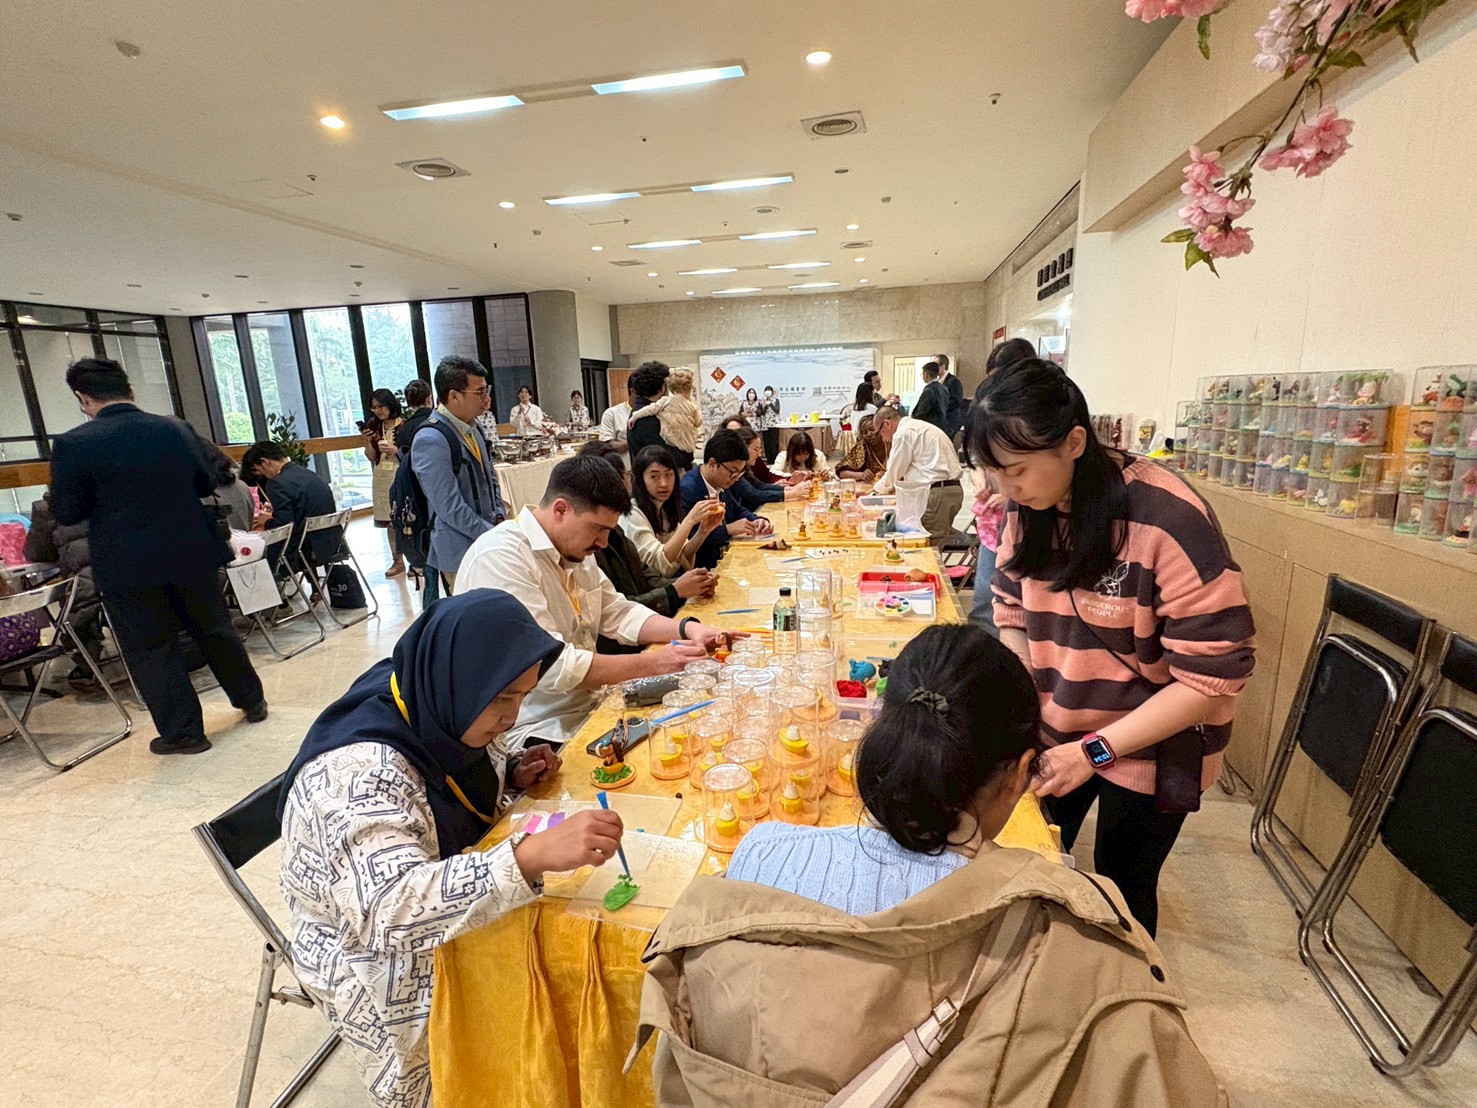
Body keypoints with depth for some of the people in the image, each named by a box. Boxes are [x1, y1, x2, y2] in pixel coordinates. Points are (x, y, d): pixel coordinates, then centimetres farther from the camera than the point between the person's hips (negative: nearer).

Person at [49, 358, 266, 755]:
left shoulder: (73, 444, -12)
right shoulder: (177, 429, -1)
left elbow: (66, 514, -7)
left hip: (128, 567, -3)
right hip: (192, 553, 4)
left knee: (151, 648, 10)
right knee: (214, 629, 18)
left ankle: (183, 731, 18)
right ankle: (251, 700, 30)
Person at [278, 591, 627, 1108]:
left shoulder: (440, 709, -11)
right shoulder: (360, 770, -33)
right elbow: (391, 910, -43)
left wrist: (512, 774, -11)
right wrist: (533, 854, -53)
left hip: (458, 879, 6)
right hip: (376, 956, -6)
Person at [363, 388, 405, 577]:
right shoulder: (375, 427, 11)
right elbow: (372, 457, 12)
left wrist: (395, 450, -18)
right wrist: (367, 441, -4)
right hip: (382, 479, 5)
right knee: (389, 521, 8)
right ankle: (397, 561, 17)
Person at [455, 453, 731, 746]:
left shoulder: (574, 550, 8)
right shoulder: (500, 558, -21)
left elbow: (617, 614, 13)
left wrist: (686, 629, -3)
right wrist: (654, 663, -22)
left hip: (591, 705, 8)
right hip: (539, 731, -8)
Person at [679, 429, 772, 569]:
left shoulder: (721, 483, 6)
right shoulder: (686, 490, -20)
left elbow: (738, 511, 23)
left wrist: (758, 521, 4)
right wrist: (729, 529, -24)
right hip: (702, 568, -9)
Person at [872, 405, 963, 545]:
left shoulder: (903, 433, -7)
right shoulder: (920, 427, 23)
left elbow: (893, 474, -1)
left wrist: (877, 489, 16)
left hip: (937, 493, -10)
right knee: (935, 545, 10)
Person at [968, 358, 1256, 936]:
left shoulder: (1168, 520, -27)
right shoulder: (1027, 509, -9)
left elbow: (1213, 676, -23)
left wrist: (1094, 750, -25)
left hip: (1150, 748, -5)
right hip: (1056, 734, 5)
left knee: (1121, 886, 14)